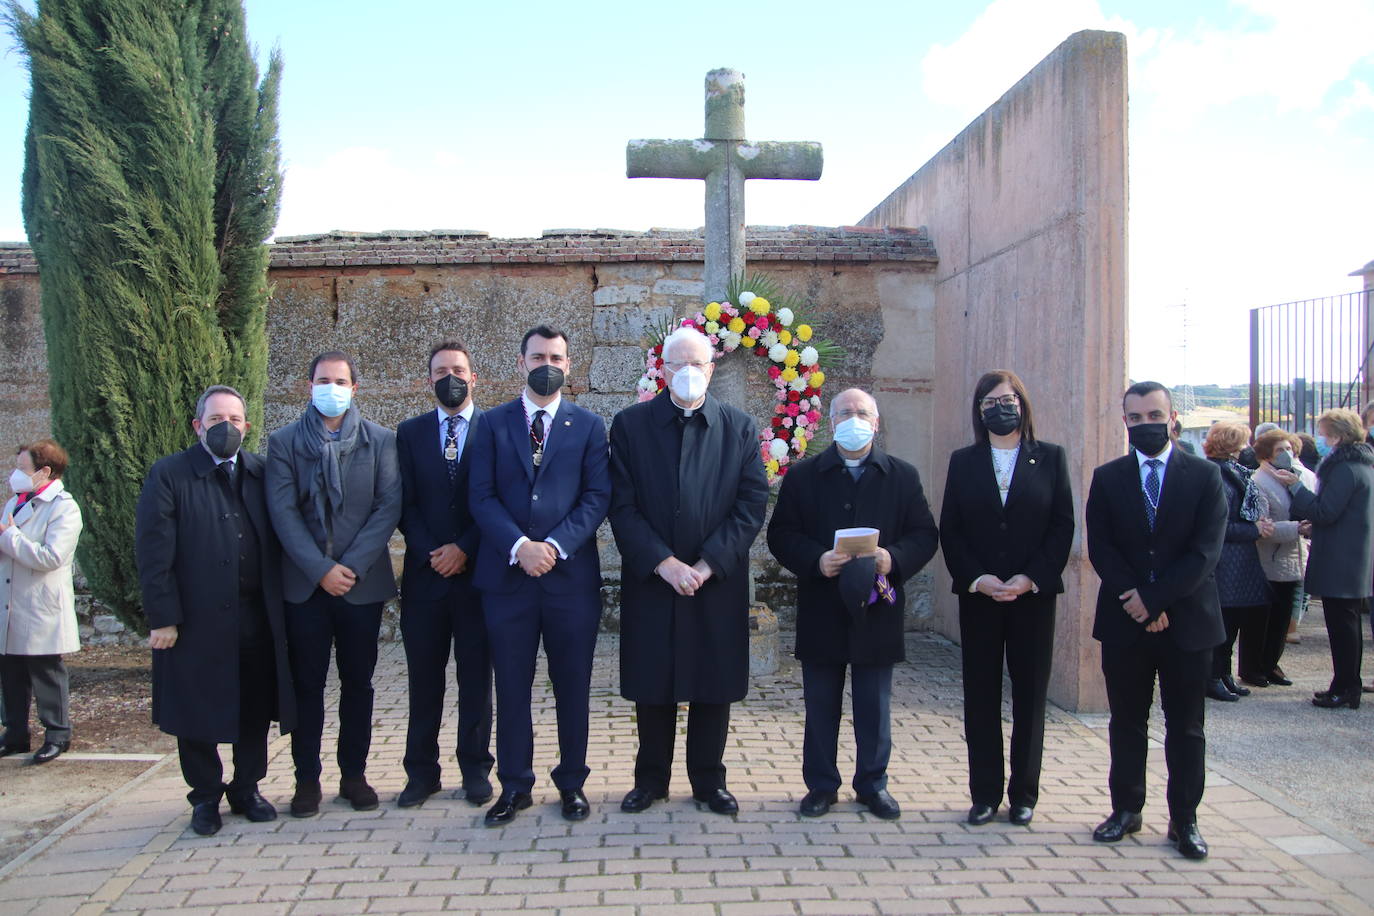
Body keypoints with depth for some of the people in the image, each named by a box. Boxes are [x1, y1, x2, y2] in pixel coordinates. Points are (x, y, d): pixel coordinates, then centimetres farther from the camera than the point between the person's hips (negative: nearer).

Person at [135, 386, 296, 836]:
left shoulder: (261, 473, 7)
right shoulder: (168, 475, -3)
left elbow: (276, 541, 7)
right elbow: (153, 552, -7)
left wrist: (278, 605, 1)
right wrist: (163, 617, -12)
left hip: (256, 618, 3)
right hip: (196, 620, -3)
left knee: (255, 710, 11)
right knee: (197, 714, 9)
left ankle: (247, 788, 28)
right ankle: (205, 796, 26)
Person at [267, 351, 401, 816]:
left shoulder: (381, 441, 3)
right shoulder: (284, 442, 3)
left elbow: (389, 507, -4)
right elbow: (283, 512, -5)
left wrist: (351, 566, -13)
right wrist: (320, 569, -14)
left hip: (363, 582, 0)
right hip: (305, 583, 0)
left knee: (358, 682, 9)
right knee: (307, 683, 6)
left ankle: (354, 774, 20)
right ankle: (307, 778, 17)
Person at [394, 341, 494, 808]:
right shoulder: (409, 433, 10)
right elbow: (405, 503, 4)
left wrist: (464, 550, -12)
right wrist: (430, 553, -9)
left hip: (477, 572, -2)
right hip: (425, 573, 2)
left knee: (476, 678, 6)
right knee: (424, 678, 8)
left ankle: (476, 769, 17)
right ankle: (421, 772, 18)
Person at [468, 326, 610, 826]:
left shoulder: (589, 425, 7)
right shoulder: (493, 423, 8)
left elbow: (597, 497, -1)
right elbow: (481, 497, -1)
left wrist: (555, 545, -14)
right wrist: (519, 546, -15)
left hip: (571, 574, 0)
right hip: (507, 573, 0)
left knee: (573, 685, 7)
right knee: (511, 685, 7)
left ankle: (572, 783, 21)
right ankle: (514, 786, 20)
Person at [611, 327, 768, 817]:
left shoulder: (739, 428, 3)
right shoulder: (631, 425, 0)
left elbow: (752, 505, -2)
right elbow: (622, 506, -5)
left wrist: (707, 565, -12)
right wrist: (663, 563, -15)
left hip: (718, 583, 1)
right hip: (649, 581, 0)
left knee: (715, 686, 9)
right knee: (651, 686, 8)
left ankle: (709, 780, 25)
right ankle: (651, 778, 26)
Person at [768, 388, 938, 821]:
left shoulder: (903, 476, 7)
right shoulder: (803, 476, 5)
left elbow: (925, 535, 3)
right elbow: (781, 534, -1)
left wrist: (894, 558, -17)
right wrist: (815, 561, -18)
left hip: (878, 610, 1)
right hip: (821, 611, 0)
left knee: (875, 706, 9)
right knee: (820, 706, 8)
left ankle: (873, 783, 24)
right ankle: (820, 784, 21)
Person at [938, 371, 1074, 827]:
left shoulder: (1050, 457, 4)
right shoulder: (963, 461, 6)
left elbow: (1063, 525, -1)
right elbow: (949, 530, 2)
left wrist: (1029, 579, -12)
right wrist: (977, 579, -11)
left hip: (1034, 595, -1)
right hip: (978, 596, 1)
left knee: (1030, 696, 6)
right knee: (981, 696, 5)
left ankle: (1024, 794, 18)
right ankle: (985, 793, 15)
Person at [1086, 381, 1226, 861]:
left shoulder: (1205, 476, 0)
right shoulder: (1107, 478, 4)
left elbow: (1205, 552, -9)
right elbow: (1100, 550, -2)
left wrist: (1153, 597, -15)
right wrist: (1137, 604, -13)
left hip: (1187, 619, -1)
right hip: (1124, 622, 2)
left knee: (1185, 726, 7)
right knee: (1127, 722, 11)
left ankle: (1184, 819, 18)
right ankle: (1126, 809, 23)